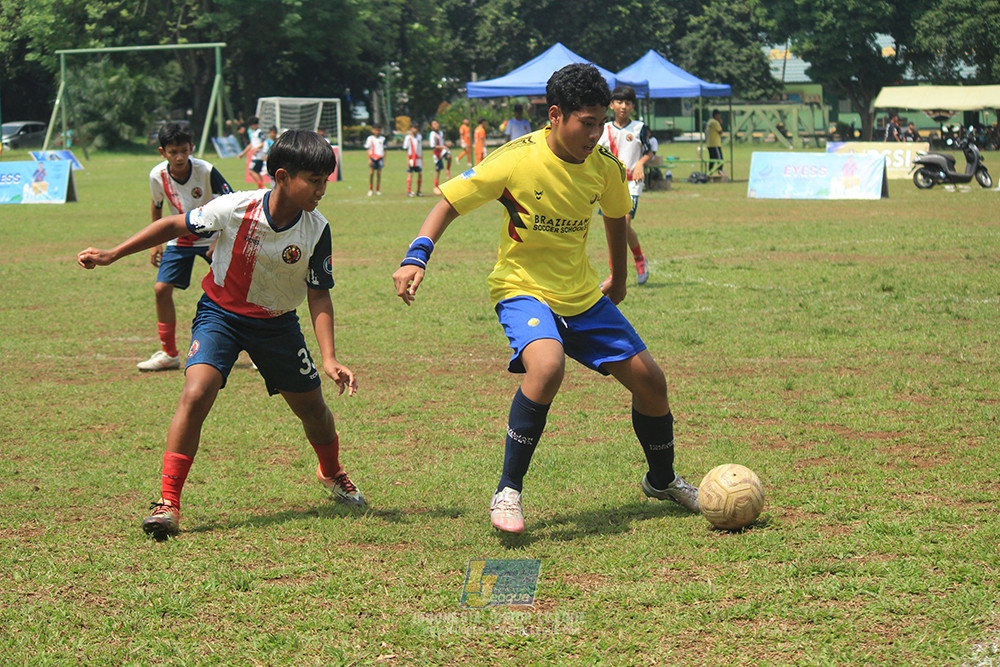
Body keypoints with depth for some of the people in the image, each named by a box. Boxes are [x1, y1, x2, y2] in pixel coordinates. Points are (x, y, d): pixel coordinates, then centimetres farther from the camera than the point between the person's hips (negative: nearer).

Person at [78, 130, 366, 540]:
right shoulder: (235, 210, -25)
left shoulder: (316, 230, -18)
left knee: (311, 407, 12)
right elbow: (175, 226, -10)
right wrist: (111, 256, -9)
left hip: (278, 322, 3)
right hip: (221, 312, -2)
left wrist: (329, 359, -18)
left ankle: (333, 474, 45)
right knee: (196, 394, -24)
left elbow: (319, 295, -10)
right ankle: (168, 503, -18)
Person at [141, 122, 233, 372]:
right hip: (180, 238, 3)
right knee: (161, 289, -9)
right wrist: (156, 243, 9)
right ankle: (169, 354, 7)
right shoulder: (157, 176, -14)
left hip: (213, 237, -3)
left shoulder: (206, 171, -24)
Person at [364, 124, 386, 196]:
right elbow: (368, 149, 2)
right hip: (372, 157, -2)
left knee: (379, 174, 3)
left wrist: (384, 160, 5)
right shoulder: (370, 138, 0)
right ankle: (370, 190, 2)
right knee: (371, 173, -6)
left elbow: (384, 150, 9)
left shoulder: (382, 139, 5)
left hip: (380, 158, 2)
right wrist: (369, 159, -7)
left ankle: (378, 190, 10)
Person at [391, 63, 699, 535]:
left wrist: (618, 280, 28)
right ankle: (507, 493, -23)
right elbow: (450, 203, -13)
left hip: (583, 295, 6)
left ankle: (662, 480, 34)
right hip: (523, 289, -6)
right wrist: (416, 257, -28)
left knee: (649, 381, 5)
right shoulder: (516, 160, -20)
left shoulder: (604, 168, -5)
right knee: (547, 365, -36)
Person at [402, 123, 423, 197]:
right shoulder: (408, 138, -5)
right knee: (410, 175, -3)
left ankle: (418, 191, 10)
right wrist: (408, 160, -10)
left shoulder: (419, 137, 10)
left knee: (420, 174, 1)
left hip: (418, 159, 5)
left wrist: (422, 159, 16)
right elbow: (406, 149, -4)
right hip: (411, 158, -5)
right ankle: (409, 191, 1)